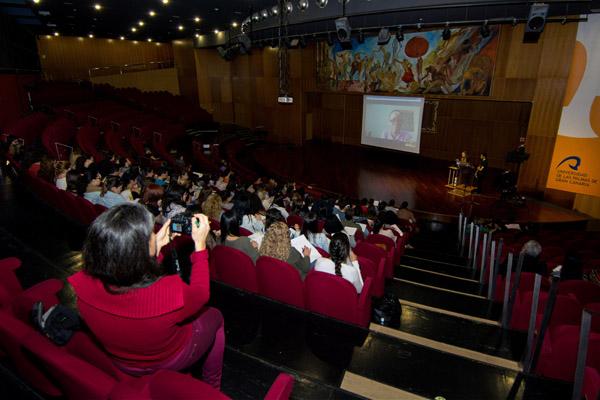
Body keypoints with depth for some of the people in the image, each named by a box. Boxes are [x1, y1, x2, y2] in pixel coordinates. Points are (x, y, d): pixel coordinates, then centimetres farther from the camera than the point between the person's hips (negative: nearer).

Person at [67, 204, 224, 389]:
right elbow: (201, 294, -19)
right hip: (172, 362, -4)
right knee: (214, 316, 25)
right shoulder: (172, 293, -44)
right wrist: (200, 245, -14)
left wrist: (157, 247, -8)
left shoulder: (82, 284, -30)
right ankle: (211, 385, 44)